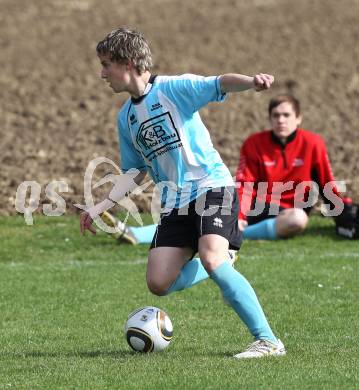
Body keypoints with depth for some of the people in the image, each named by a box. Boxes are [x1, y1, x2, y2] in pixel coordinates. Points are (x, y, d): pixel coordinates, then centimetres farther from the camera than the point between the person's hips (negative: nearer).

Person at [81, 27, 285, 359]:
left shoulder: (173, 88, -6)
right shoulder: (126, 117, 15)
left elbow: (219, 84, -21)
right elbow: (135, 171, 23)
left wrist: (251, 81, -43)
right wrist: (103, 206, 11)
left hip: (211, 185, -7)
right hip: (174, 202, 7)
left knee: (211, 258, -30)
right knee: (159, 283, -8)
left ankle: (268, 340, -25)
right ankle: (220, 269, 21)